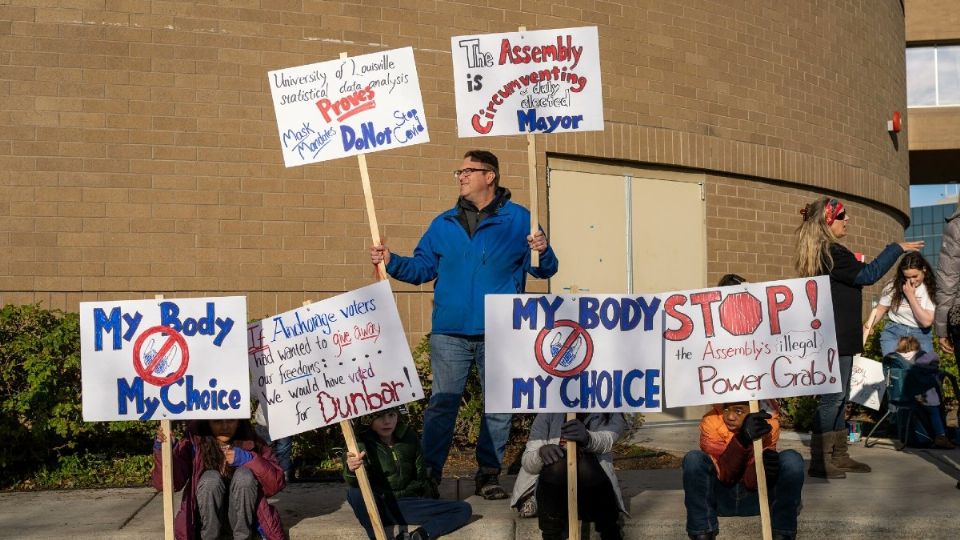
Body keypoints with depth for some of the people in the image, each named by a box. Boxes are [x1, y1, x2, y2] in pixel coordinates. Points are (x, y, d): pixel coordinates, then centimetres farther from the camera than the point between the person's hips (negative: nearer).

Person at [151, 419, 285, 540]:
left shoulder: (250, 444, -11)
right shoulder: (194, 442, -14)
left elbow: (276, 484, -13)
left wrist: (249, 460, -27)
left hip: (242, 517, 1)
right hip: (207, 516, -1)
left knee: (244, 474, -25)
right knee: (211, 479, -28)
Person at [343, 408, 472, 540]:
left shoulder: (408, 436, 2)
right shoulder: (362, 443, -9)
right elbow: (354, 483, -25)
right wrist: (351, 471, -47)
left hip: (408, 503, 4)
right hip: (378, 507, -4)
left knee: (464, 510, -12)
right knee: (355, 493, -36)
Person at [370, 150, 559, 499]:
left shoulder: (520, 220, 3)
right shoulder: (444, 224, 12)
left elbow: (545, 270, 1)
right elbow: (422, 268, 13)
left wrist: (543, 252, -20)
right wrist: (391, 262, -3)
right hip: (450, 332, 1)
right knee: (441, 404, 2)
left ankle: (489, 473, 18)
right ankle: (429, 473, 7)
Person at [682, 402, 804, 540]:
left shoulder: (769, 422, -17)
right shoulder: (711, 422, -20)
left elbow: (751, 481, -21)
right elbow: (724, 474, -29)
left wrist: (764, 465, -45)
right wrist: (741, 439, -46)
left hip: (756, 497, 1)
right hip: (722, 497, 0)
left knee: (792, 460, -24)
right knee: (693, 459, -28)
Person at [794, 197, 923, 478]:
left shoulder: (824, 252, 14)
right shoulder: (830, 252, -17)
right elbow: (868, 275, -15)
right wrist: (897, 248, -9)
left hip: (836, 336, 10)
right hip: (836, 336, -10)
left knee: (839, 397, 14)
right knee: (833, 397, -8)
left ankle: (838, 456, 19)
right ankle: (819, 462, -6)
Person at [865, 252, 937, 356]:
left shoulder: (931, 290, -6)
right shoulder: (894, 286, -1)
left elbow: (927, 321, -11)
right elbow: (881, 309, 8)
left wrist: (911, 296, -14)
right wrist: (869, 325, -12)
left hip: (921, 335, 0)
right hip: (894, 333, 0)